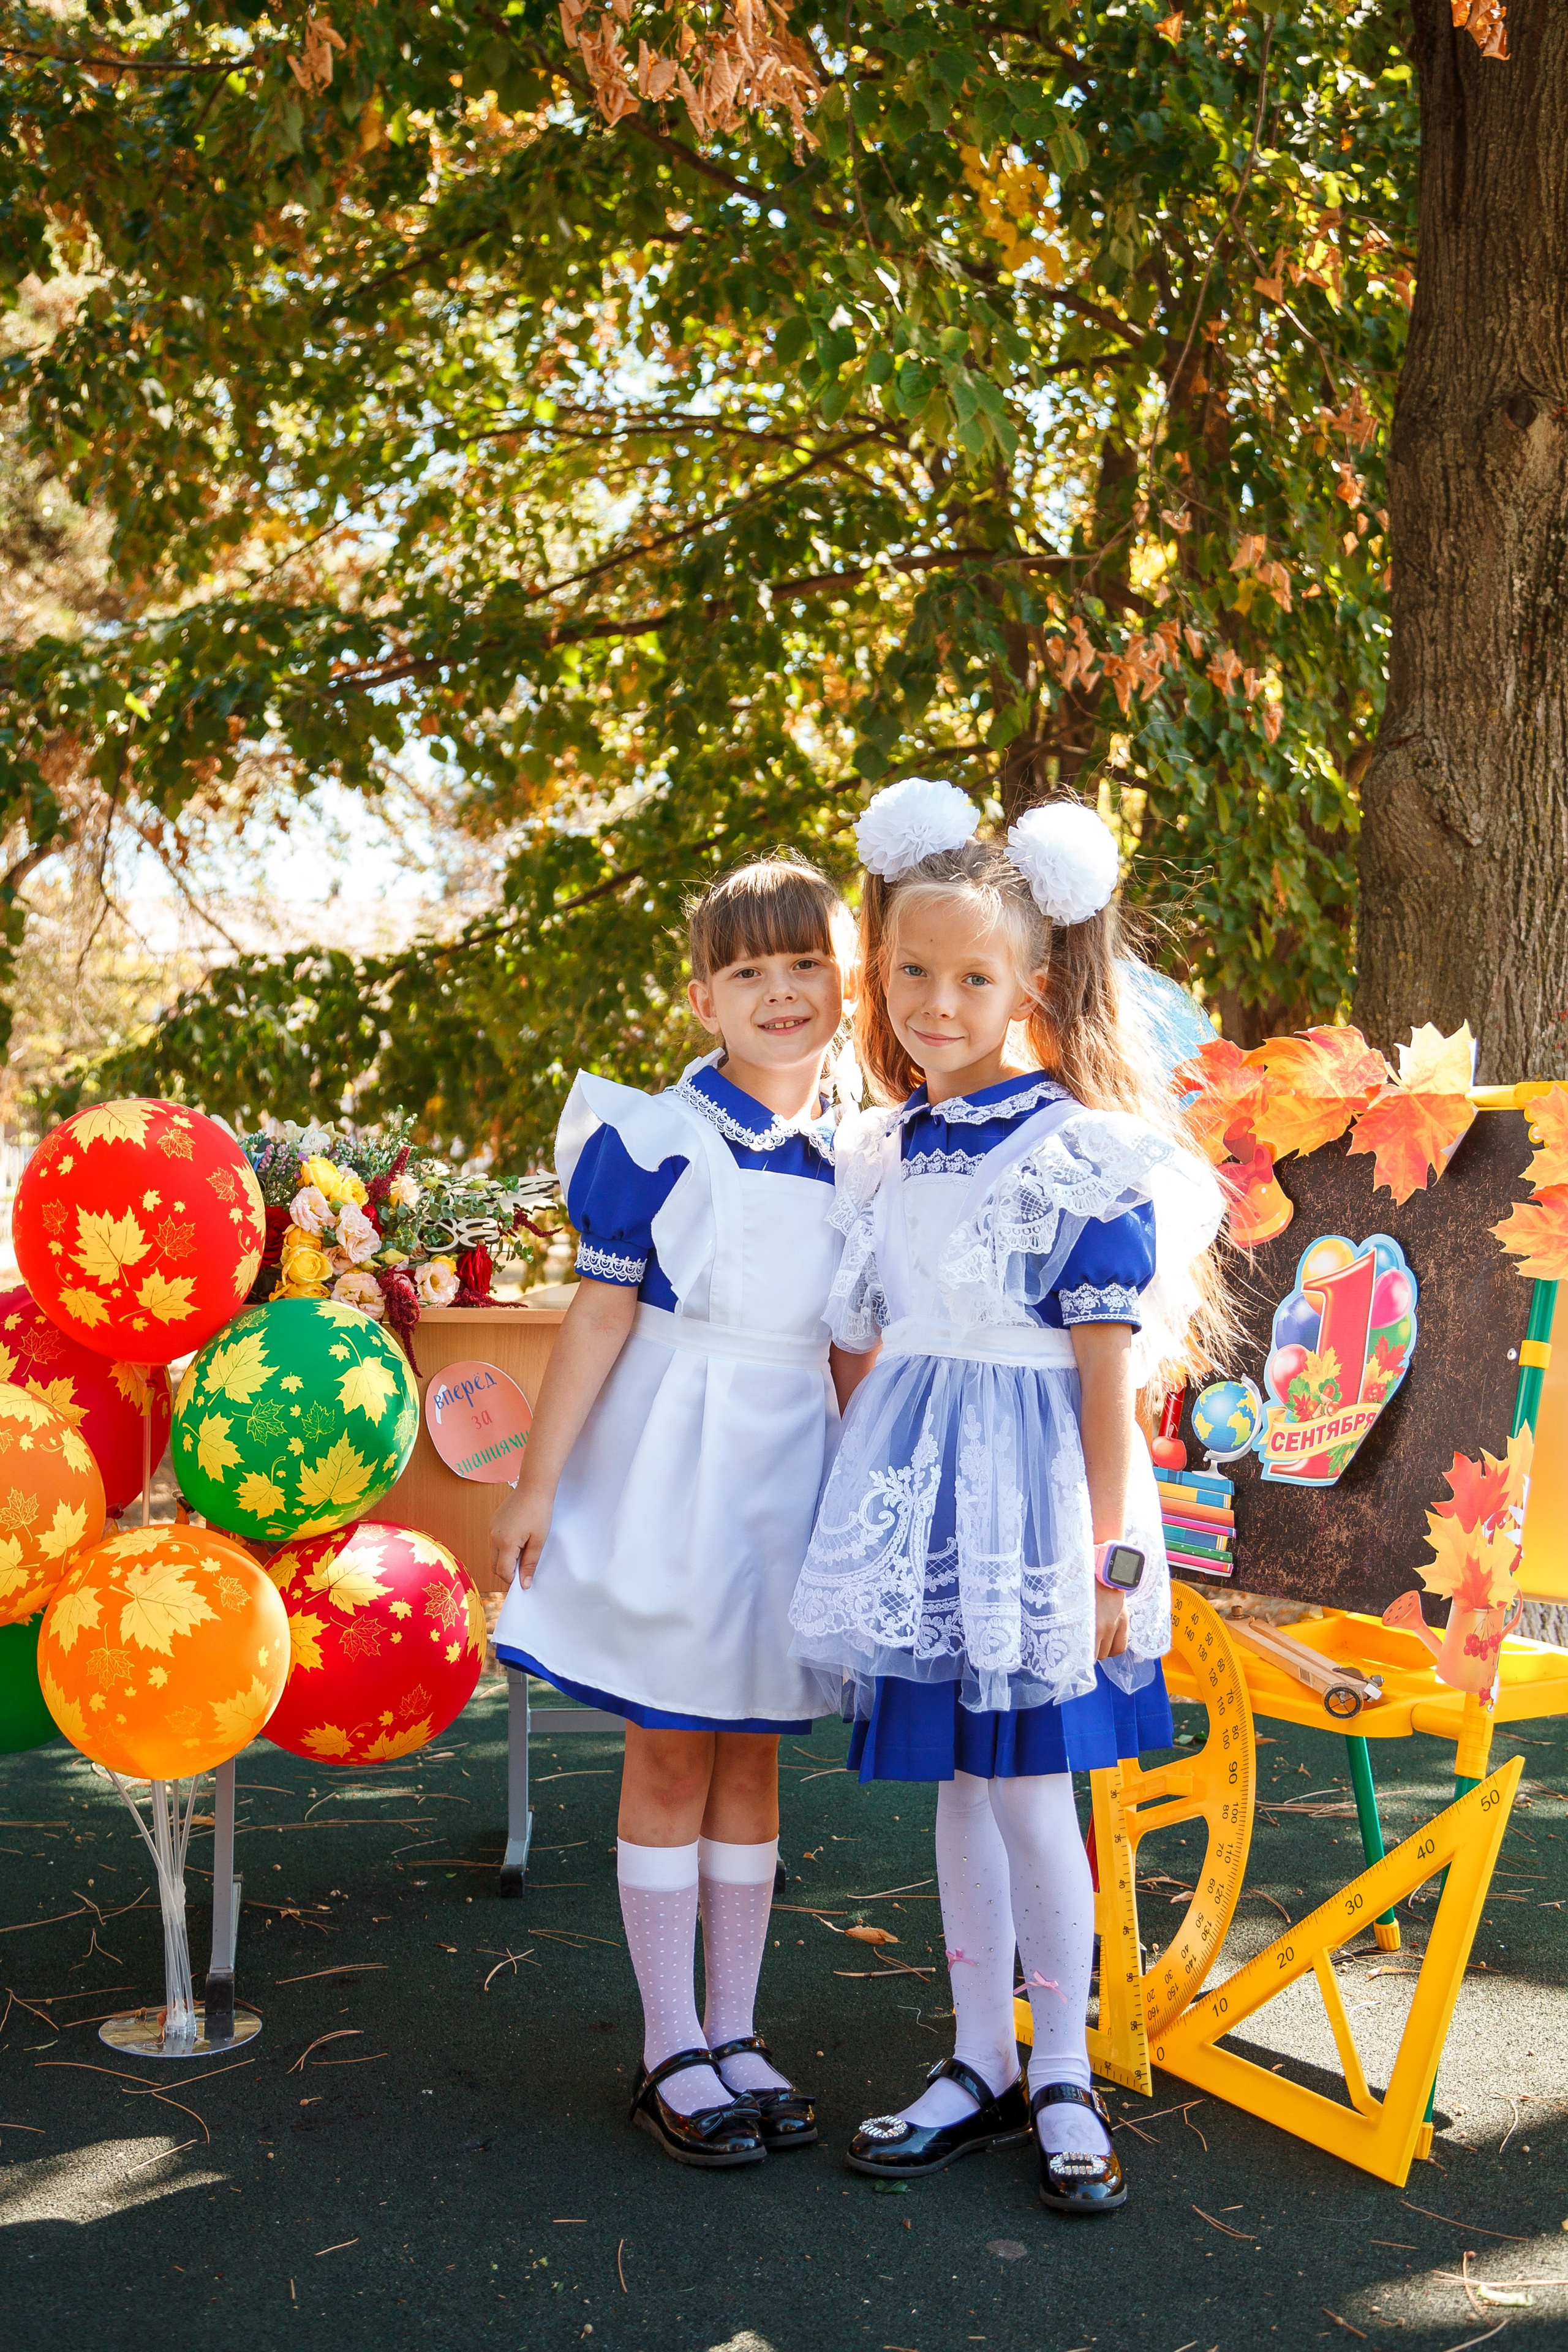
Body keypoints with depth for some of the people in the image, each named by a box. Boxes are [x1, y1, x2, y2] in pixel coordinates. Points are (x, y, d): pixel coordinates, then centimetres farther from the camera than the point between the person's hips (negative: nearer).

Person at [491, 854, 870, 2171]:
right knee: (671, 1757, 4)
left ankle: (735, 2038, 23)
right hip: (673, 1468, -5)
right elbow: (601, 1315, -8)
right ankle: (672, 2056, 15)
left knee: (752, 1758, 12)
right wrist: (539, 1482, -7)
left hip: (792, 1471, 5)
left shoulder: (851, 1161, 6)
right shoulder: (662, 1139, -10)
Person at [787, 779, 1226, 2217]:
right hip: (915, 1495, 6)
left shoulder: (1083, 1155, -10)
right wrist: (858, 1507, 14)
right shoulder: (878, 1156, 8)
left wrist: (1113, 1551, -13)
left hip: (1033, 1494, -5)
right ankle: (979, 2068, 26)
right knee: (959, 1785, 13)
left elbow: (1109, 1375, -11)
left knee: (1029, 1786, 1)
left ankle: (1062, 2079, 20)